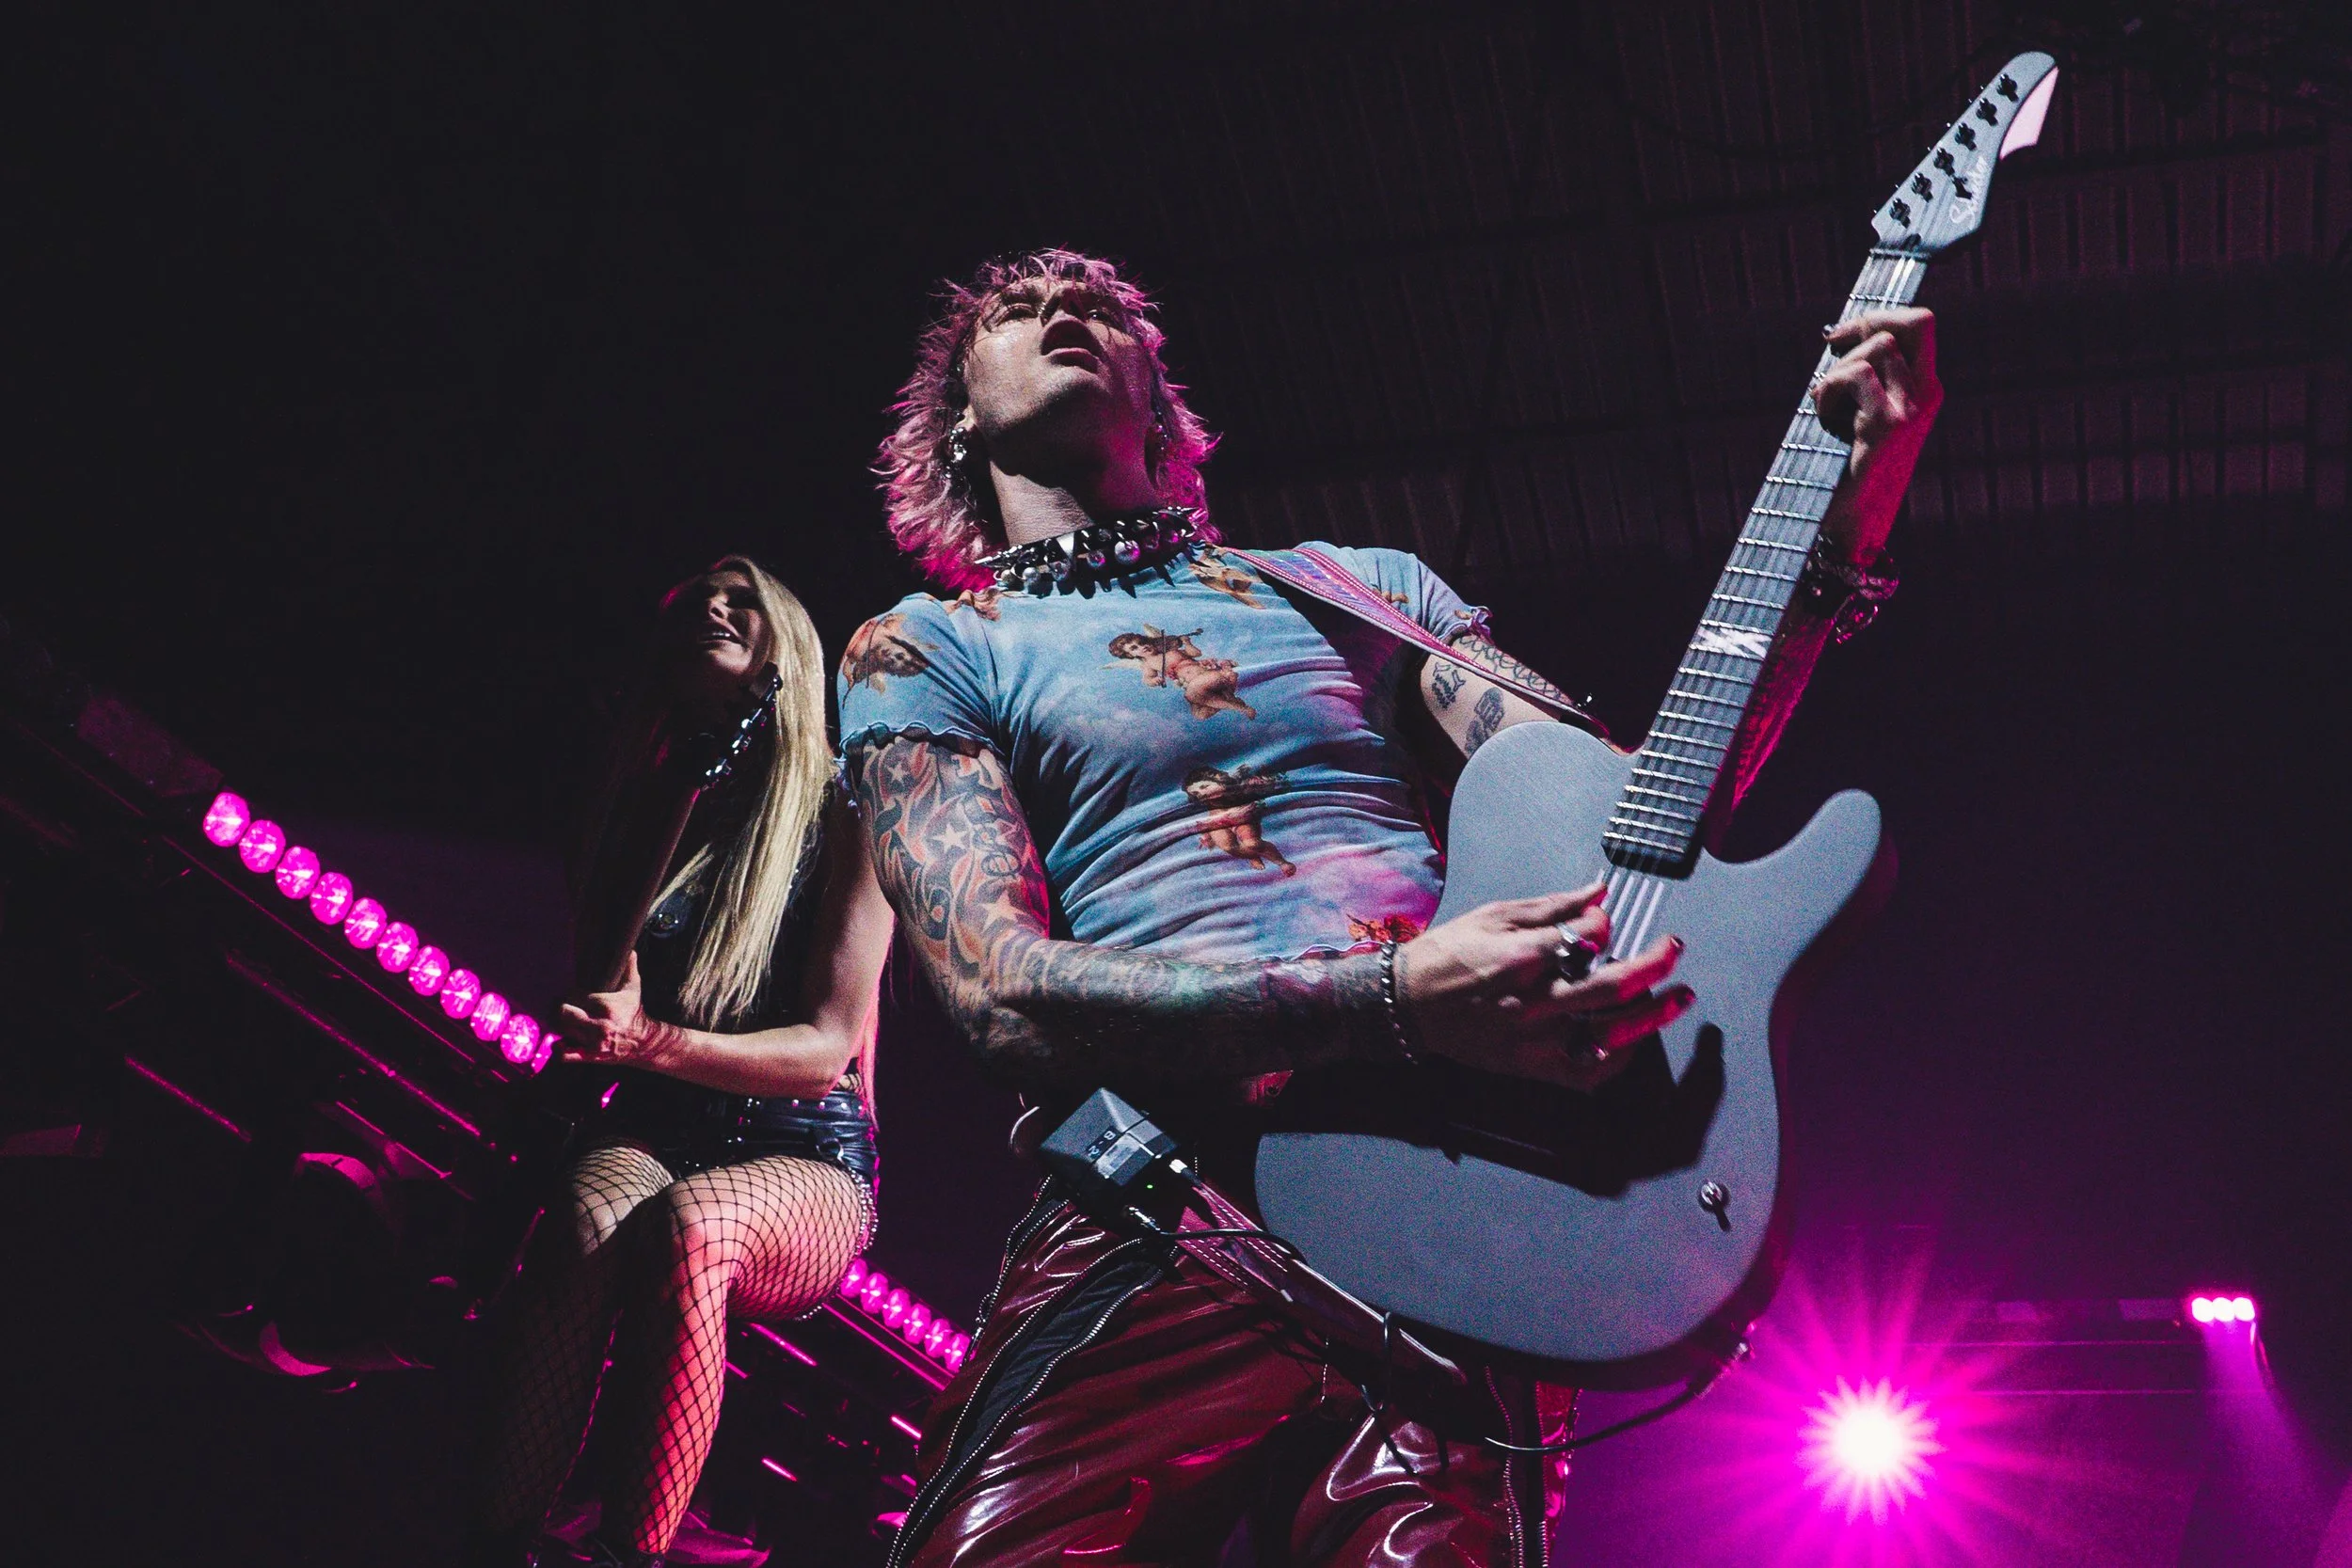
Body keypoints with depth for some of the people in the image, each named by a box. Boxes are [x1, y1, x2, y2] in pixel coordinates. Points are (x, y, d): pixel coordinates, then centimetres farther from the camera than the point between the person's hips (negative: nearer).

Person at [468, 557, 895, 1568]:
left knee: (688, 1220, -37)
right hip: (656, 1133, 3)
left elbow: (827, 1047, -8)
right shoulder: (644, 812, 13)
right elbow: (595, 1010, 18)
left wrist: (650, 1040, -23)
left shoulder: (843, 816, 0)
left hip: (806, 1163, -2)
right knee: (585, 1221, -34)